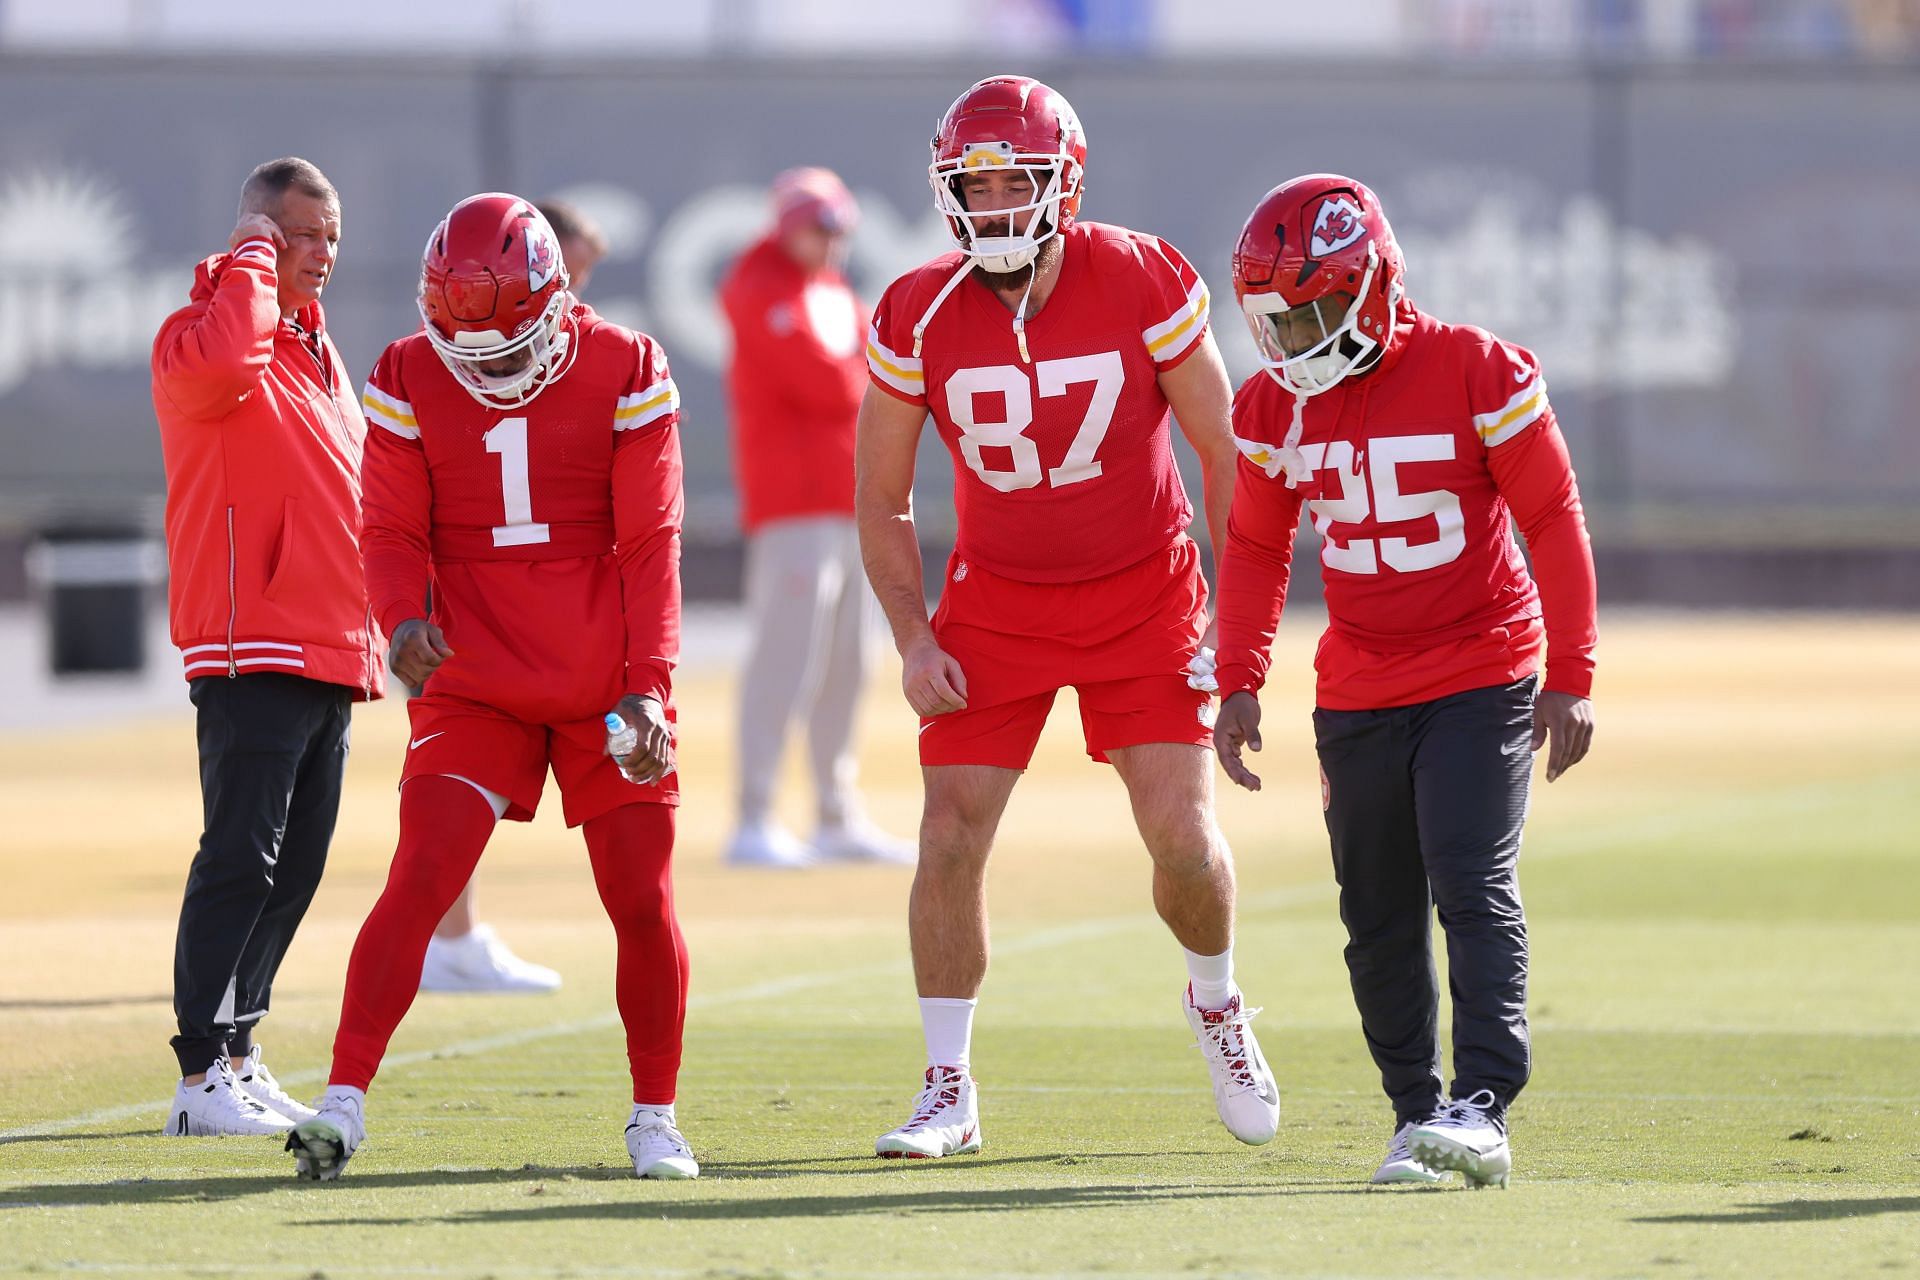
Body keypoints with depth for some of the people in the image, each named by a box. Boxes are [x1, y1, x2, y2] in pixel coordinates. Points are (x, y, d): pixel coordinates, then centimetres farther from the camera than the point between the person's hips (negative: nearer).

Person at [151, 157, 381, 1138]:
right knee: (242, 860, -13)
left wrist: (368, 635, 20)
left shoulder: (317, 348, 20)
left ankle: (236, 1056, 19)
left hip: (330, 653, 9)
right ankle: (202, 1081, -14)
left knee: (295, 866, 11)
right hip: (252, 655, -9)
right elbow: (220, 361, -35)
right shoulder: (203, 333, -8)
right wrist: (251, 259, -19)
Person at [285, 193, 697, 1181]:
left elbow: (650, 542, -3)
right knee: (422, 877, -14)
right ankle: (343, 1100, -15)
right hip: (475, 681, 0)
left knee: (642, 901, 1)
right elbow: (394, 532, 2)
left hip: (606, 683, 0)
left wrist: (650, 684, -9)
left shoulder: (624, 371, -5)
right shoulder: (410, 383, -2)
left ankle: (654, 1117, 16)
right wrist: (404, 619, -19)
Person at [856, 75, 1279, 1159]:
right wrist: (913, 639, -8)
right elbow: (883, 502, 2)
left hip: (1142, 592, -1)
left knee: (1183, 834, -9)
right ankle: (950, 1090, 6)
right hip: (997, 600, 1)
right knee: (951, 837, -7)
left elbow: (1225, 452, -4)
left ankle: (1216, 1002, 24)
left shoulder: (1144, 286, -15)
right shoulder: (920, 319, -11)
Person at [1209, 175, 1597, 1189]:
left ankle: (1482, 1108, -22)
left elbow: (1553, 523, -7)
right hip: (1357, 699, 5)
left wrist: (1570, 677, -10)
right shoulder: (1275, 406, 0)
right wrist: (1238, 683, 4)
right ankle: (1415, 1114, 13)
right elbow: (1254, 550, 12)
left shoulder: (1477, 373, -13)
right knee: (1378, 917, 4)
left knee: (1473, 886, -16)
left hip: (1483, 678, -5)